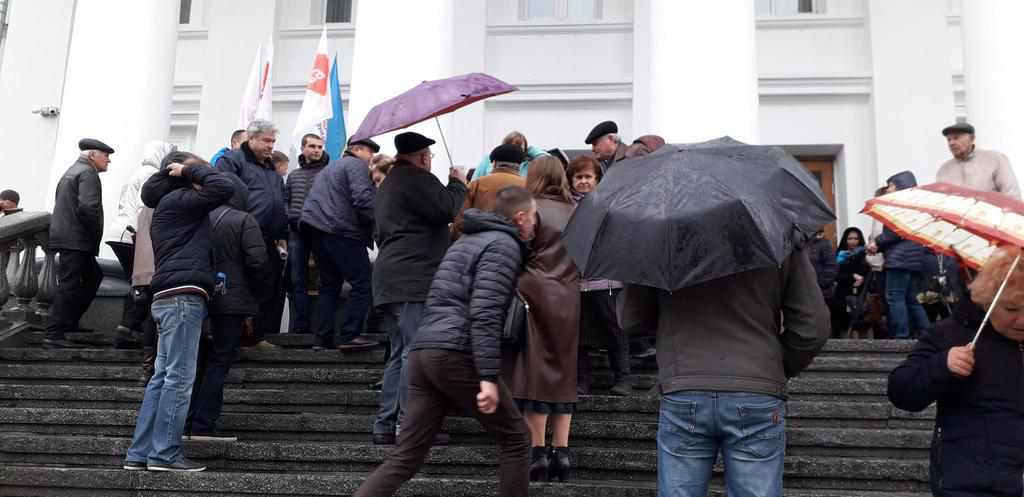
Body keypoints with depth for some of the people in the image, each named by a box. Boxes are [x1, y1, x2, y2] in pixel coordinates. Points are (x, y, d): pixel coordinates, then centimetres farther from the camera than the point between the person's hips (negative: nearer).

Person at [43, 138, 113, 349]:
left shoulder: (71, 172, 22)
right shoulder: (88, 173, -9)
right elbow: (88, 207, -24)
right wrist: (96, 234, -12)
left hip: (65, 237, 10)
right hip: (76, 240, -10)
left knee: (94, 276, 19)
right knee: (69, 286, -8)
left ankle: (69, 323, 18)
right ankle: (54, 335, -8)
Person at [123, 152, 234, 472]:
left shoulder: (169, 205, 25)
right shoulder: (178, 200, -4)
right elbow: (224, 188, -15)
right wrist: (191, 170, -3)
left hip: (171, 298, 10)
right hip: (183, 295, -10)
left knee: (163, 378, 9)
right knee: (179, 377, -9)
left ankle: (140, 454, 10)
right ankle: (165, 454, -8)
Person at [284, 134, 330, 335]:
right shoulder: (293, 175, 19)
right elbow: (285, 201, 19)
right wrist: (286, 224, 5)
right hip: (296, 231, 5)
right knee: (297, 280, 4)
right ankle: (300, 326, 10)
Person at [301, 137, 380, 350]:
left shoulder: (329, 168, 29)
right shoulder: (356, 165, -2)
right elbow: (363, 199, -17)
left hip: (315, 228, 10)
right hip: (341, 231, -10)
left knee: (329, 285, 13)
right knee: (363, 284, -7)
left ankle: (323, 337, 10)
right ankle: (350, 335, -11)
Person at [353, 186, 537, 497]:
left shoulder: (467, 241, 26)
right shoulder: (503, 245, -3)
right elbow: (485, 314, -16)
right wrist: (489, 377, -21)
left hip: (423, 352, 9)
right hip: (458, 355, -8)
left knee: (406, 457, 6)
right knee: (515, 440, 8)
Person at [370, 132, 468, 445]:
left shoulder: (389, 184, 24)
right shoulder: (416, 179, -8)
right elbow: (448, 209, -16)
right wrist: (458, 184, 1)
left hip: (391, 278, 10)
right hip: (413, 280, -10)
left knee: (400, 355, 13)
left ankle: (385, 425, 13)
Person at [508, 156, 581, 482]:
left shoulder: (534, 208, -6)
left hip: (537, 295, -5)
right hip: (569, 299, 5)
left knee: (536, 370, 1)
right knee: (563, 371, 10)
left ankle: (538, 452, 2)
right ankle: (561, 452, 12)